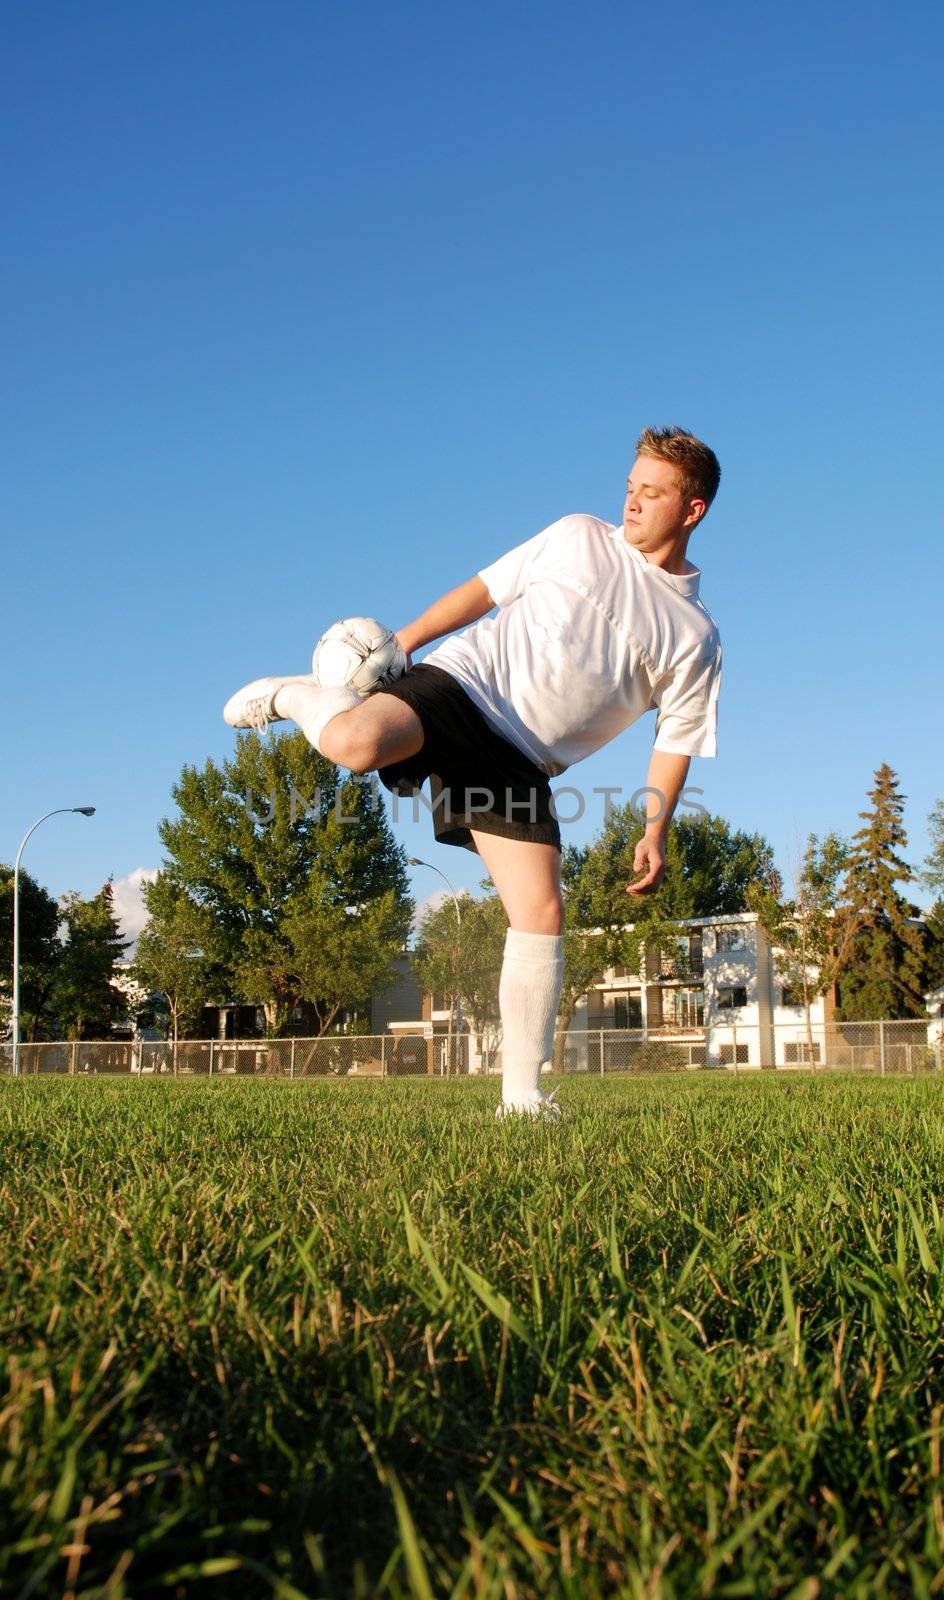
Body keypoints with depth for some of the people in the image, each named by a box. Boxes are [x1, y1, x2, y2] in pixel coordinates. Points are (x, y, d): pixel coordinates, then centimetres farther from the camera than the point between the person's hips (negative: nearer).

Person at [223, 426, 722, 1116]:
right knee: (354, 741, -35)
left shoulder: (695, 637, 10)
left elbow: (677, 741, 12)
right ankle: (296, 696, 3)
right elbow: (487, 587, 15)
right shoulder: (580, 537, 10)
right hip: (465, 680, -1)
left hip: (522, 765, 2)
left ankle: (522, 1095, 0)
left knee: (542, 915, -11)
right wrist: (405, 639, 8)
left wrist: (655, 831, 0)